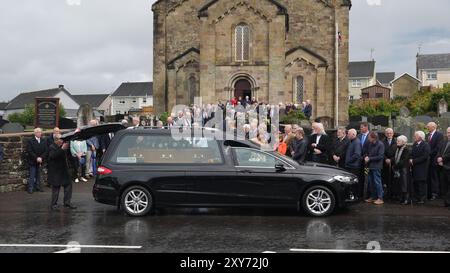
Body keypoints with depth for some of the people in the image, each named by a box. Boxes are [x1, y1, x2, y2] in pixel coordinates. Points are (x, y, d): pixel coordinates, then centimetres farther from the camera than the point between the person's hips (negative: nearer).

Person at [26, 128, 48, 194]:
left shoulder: (43, 141, 5)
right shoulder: (30, 141, -6)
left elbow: (46, 151, 2)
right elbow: (29, 151, -11)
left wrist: (41, 158, -12)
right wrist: (36, 158, -16)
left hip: (40, 161, 4)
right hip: (33, 161, -4)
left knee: (38, 175, 10)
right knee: (32, 176, -2)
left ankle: (38, 187, 16)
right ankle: (30, 188, 4)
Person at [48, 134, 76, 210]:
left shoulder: (62, 146, 7)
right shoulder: (52, 147, -14)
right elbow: (53, 155, -32)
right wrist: (62, 149, -36)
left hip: (64, 170, 7)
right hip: (56, 172, -7)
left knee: (68, 185, 8)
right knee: (55, 188, 0)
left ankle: (67, 202, 17)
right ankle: (54, 204, 11)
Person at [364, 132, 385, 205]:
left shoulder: (380, 145, -12)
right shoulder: (370, 144, 9)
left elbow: (380, 156, -16)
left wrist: (370, 158, -14)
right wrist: (366, 157, 0)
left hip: (376, 166, -8)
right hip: (371, 166, 8)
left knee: (377, 182, -5)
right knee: (371, 182, 12)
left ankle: (380, 198, 1)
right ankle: (373, 197, 23)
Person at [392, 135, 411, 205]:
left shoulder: (406, 149, -10)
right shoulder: (396, 148, 12)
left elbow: (404, 160, -16)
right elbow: (394, 158, 16)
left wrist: (396, 166, -16)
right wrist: (393, 164, 0)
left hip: (404, 169, -7)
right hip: (397, 169, 7)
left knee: (404, 184, -6)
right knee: (398, 184, 8)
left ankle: (406, 199, -1)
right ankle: (401, 198, 15)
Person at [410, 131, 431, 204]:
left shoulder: (426, 145, -11)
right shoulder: (415, 144, 13)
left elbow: (425, 157, -18)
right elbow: (412, 154, 18)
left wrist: (414, 161, -16)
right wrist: (411, 159, -5)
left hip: (422, 168, -7)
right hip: (415, 167, 7)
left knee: (421, 183, -3)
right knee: (415, 183, 10)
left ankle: (422, 199, 3)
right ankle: (416, 197, 18)